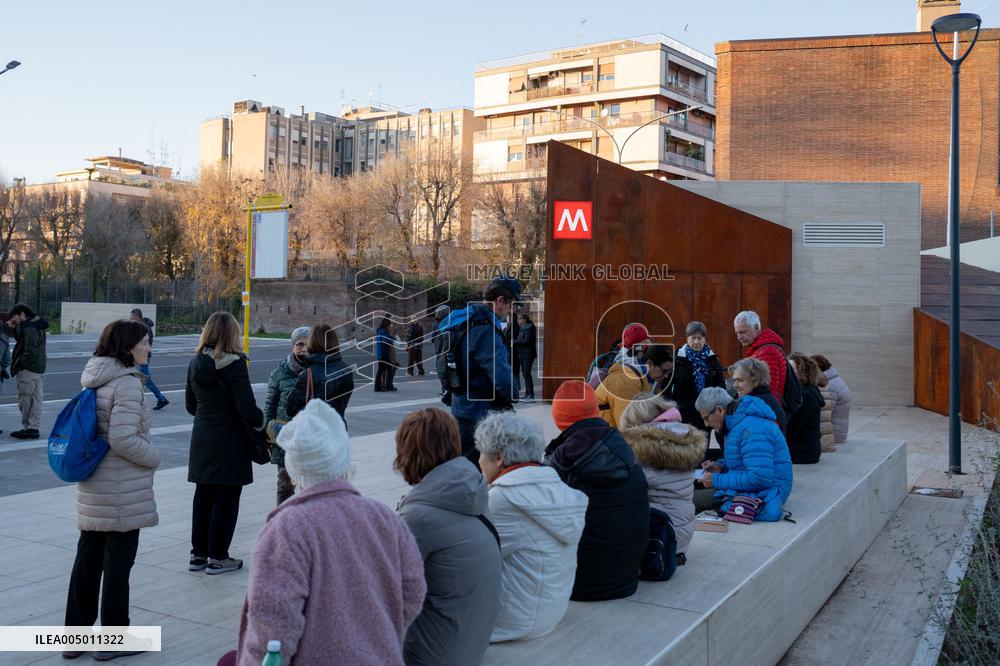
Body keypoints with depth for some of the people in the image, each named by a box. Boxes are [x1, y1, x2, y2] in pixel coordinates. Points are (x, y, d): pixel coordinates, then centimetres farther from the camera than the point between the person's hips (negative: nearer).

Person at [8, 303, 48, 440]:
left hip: (28, 371, -10)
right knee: (36, 399, 10)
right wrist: (15, 328, 10)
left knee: (25, 401, -1)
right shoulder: (37, 326, 13)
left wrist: (19, 366, -14)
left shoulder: (29, 329, -18)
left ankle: (28, 428, 4)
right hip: (39, 370, 10)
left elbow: (30, 351, -24)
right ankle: (34, 428, 14)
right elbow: (21, 340, 25)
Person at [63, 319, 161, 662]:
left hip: (92, 490, 8)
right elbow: (122, 439, -24)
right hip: (122, 492, -8)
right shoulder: (128, 383, -18)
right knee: (118, 563, 3)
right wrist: (153, 457, -9)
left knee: (87, 559, 15)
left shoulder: (96, 380, 9)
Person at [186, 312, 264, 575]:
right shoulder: (234, 365, -17)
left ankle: (198, 554, 23)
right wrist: (260, 422, -1)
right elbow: (247, 409, -20)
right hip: (230, 441, -7)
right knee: (226, 498, 4)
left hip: (201, 440, 7)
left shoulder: (195, 364, 4)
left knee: (203, 495, 15)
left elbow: (191, 405, 12)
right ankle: (218, 557, 10)